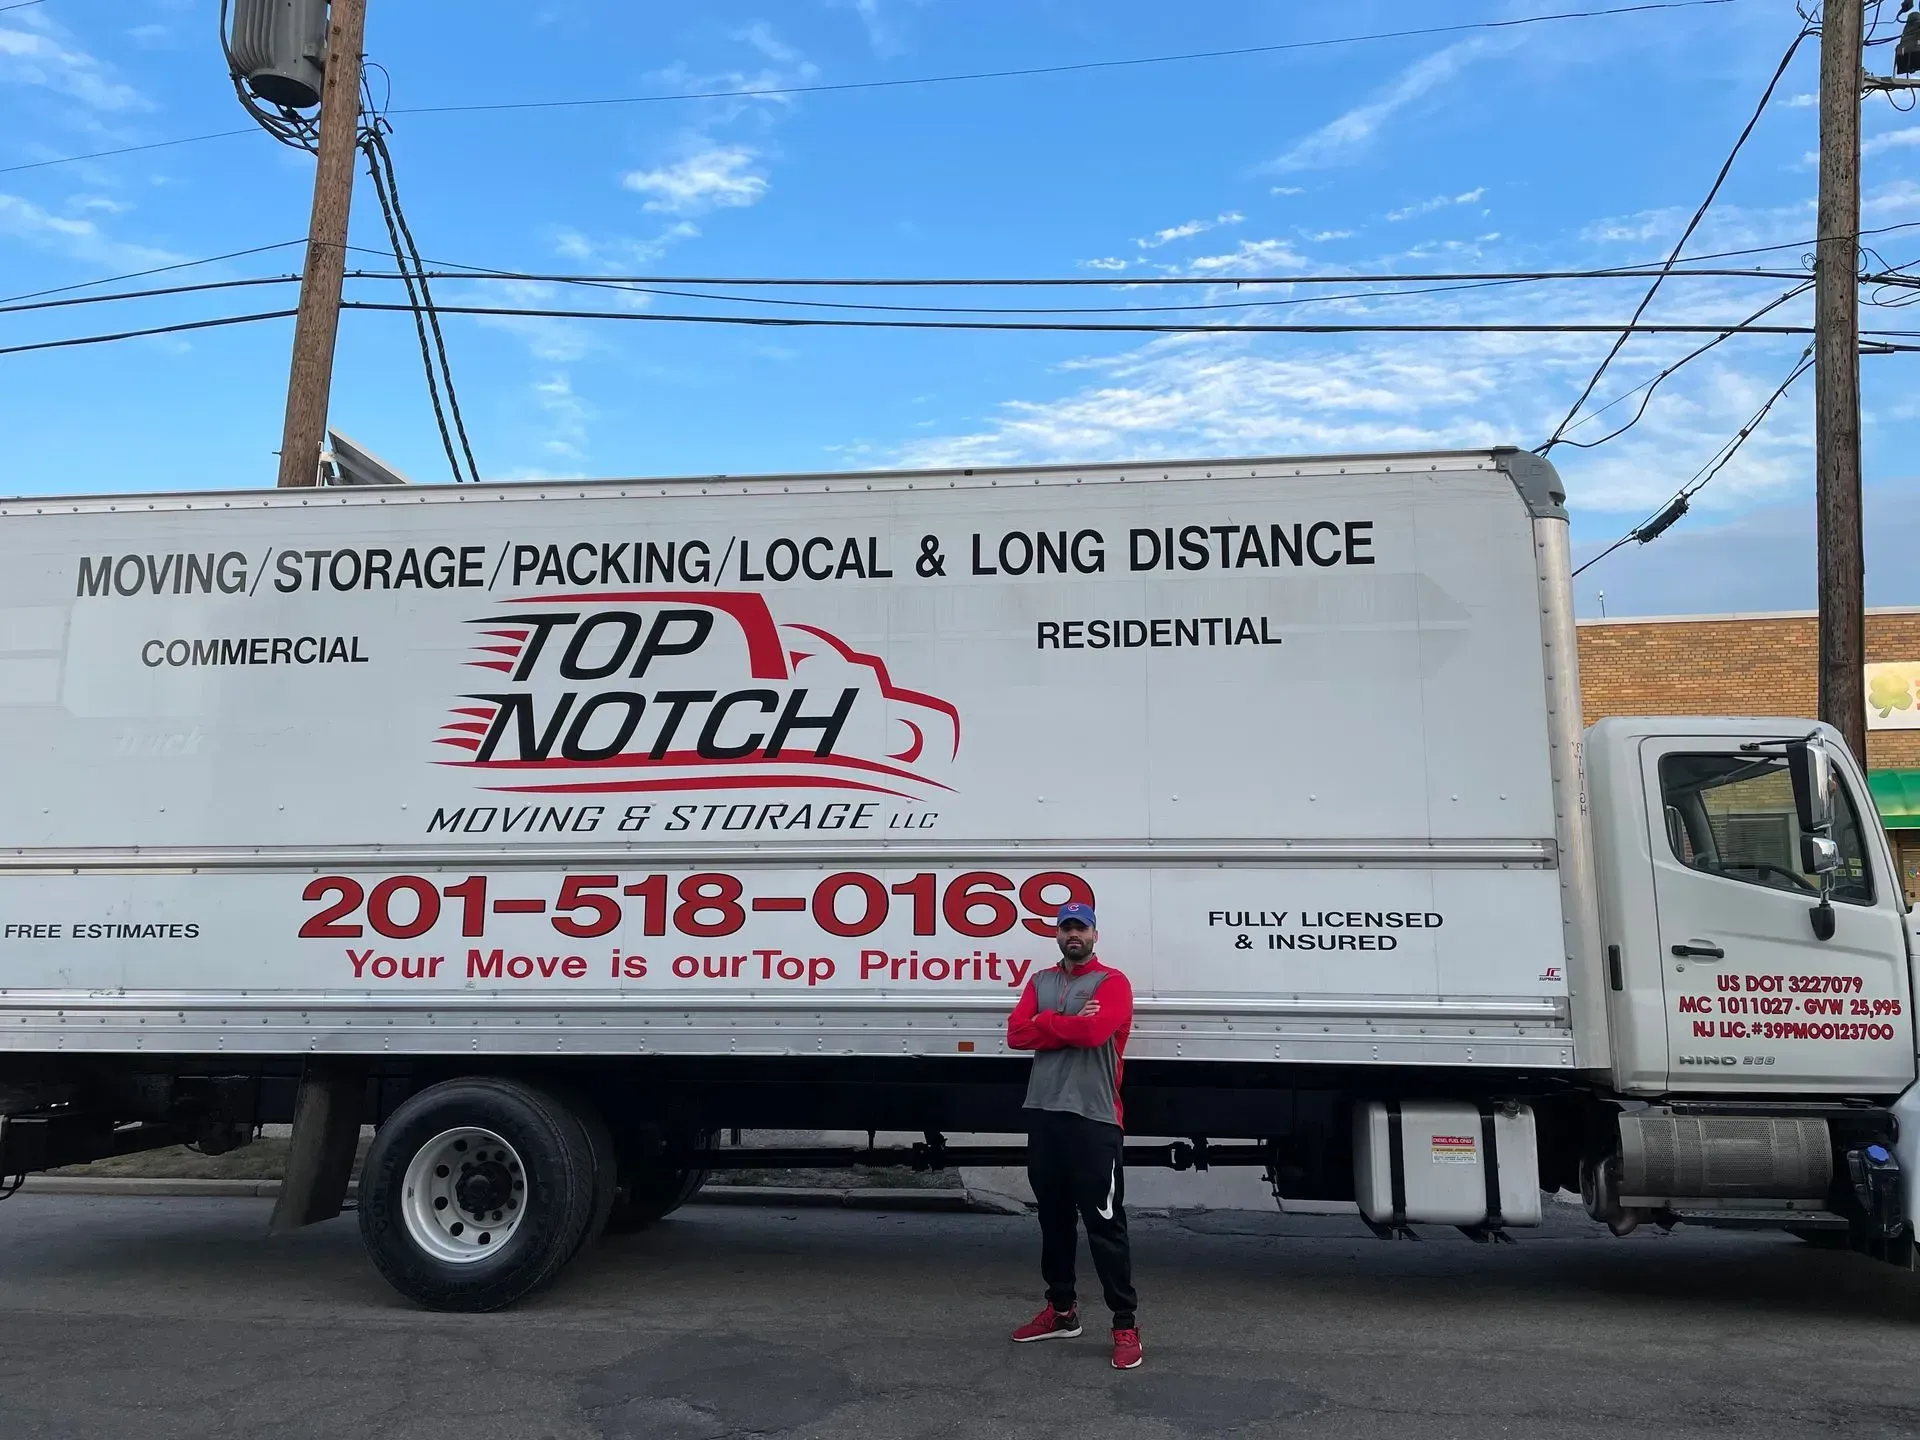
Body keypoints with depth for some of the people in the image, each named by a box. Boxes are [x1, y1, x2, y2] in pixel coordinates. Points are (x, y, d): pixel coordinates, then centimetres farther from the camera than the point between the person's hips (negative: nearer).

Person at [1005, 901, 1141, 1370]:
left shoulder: (1112, 982, -3)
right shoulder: (1040, 982, 14)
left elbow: (1094, 1031, -21)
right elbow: (1016, 1033, -1)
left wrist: (1047, 1022, -5)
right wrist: (1070, 1023, -11)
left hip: (1093, 1120, -6)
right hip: (1043, 1115, 6)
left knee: (1105, 1225, -3)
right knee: (1053, 1218, 15)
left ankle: (1126, 1324, 5)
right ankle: (1061, 1310, 28)